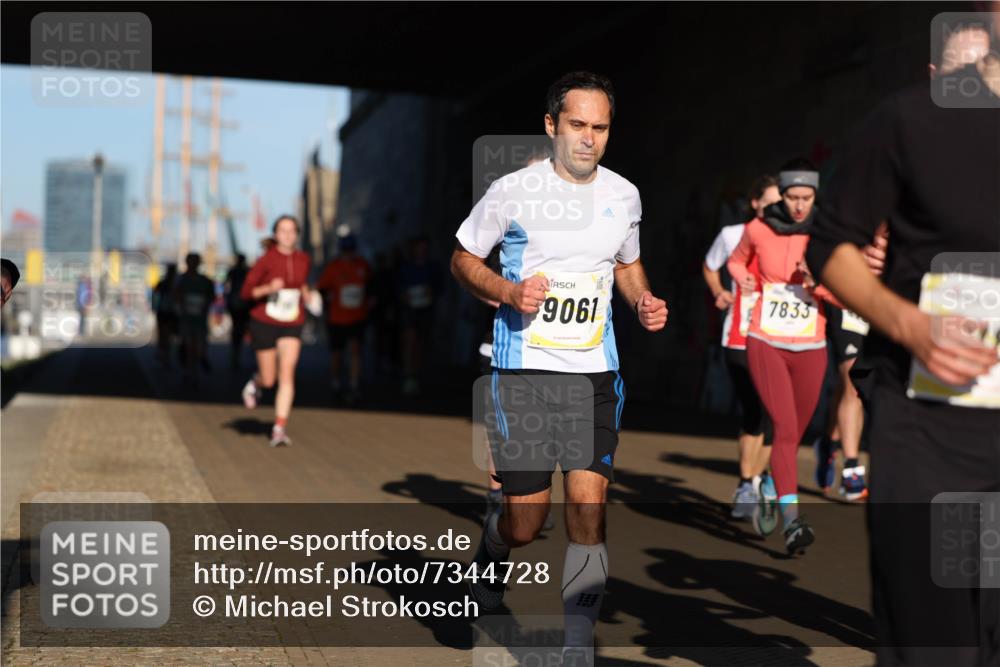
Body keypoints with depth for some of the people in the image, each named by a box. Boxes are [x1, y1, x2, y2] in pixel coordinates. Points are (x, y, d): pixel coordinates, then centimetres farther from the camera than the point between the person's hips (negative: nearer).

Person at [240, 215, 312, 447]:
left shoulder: (303, 259, 3)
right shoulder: (266, 260, -11)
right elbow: (246, 292, -9)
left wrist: (306, 295, 6)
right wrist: (268, 288, -25)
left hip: (292, 326, 2)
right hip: (265, 323, -2)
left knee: (287, 374, -14)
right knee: (269, 380, 6)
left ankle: (280, 428, -12)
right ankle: (255, 382, 44)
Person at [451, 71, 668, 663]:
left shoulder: (624, 195, 7)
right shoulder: (513, 190, -5)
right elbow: (463, 259, 5)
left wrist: (644, 302, 3)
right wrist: (508, 292, -14)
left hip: (596, 371, 3)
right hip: (526, 368, -3)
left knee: (589, 506, -6)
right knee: (526, 521, -1)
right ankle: (489, 566, 35)